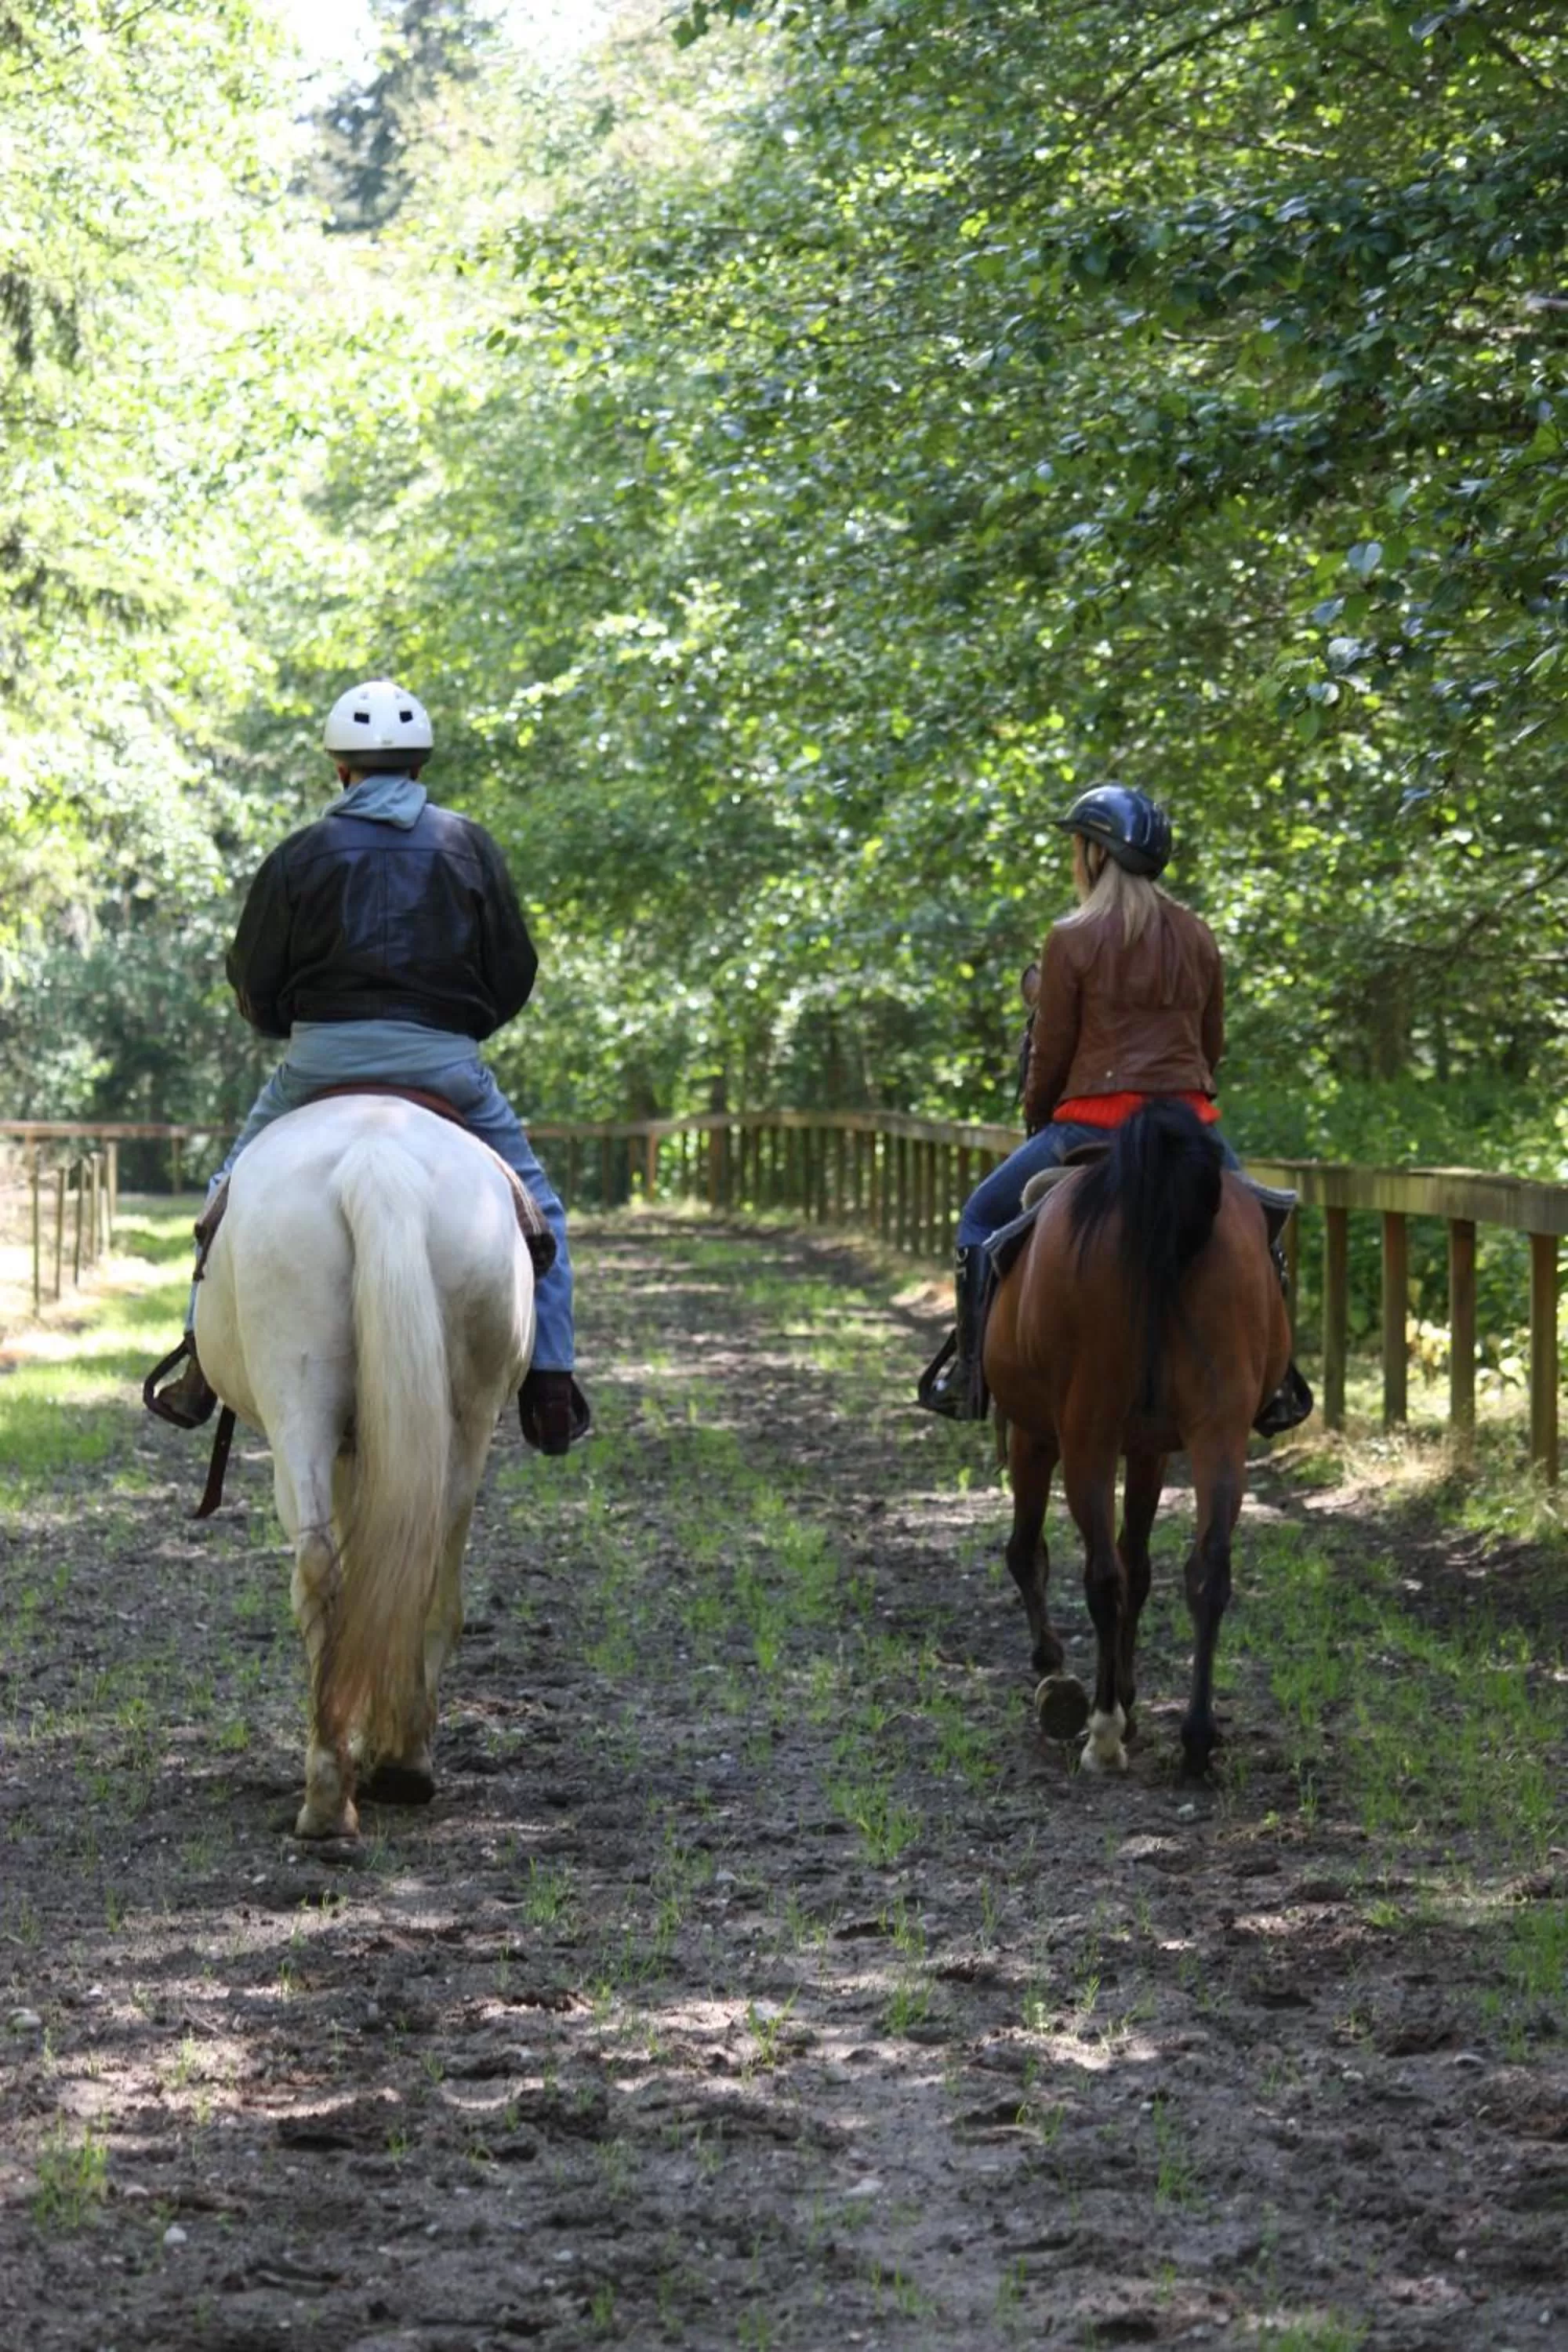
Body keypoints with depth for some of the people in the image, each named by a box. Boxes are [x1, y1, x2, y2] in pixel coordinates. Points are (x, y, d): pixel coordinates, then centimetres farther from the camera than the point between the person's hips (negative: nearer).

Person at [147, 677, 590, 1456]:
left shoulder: (300, 856, 2)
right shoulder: (470, 847, 5)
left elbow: (252, 988, 3)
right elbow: (515, 975, 6)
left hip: (320, 1056, 0)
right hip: (446, 1061, 0)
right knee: (533, 1208, 14)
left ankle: (201, 1369, 16)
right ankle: (550, 1388, 7)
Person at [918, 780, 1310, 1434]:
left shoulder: (1072, 940, -6)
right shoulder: (1196, 938, 8)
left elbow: (1050, 1053, -3)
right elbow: (1213, 1044, 14)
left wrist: (1034, 1118, 14)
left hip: (1094, 1124, -4)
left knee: (984, 1217, 15)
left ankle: (967, 1369, 8)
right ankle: (1273, 1380, 21)